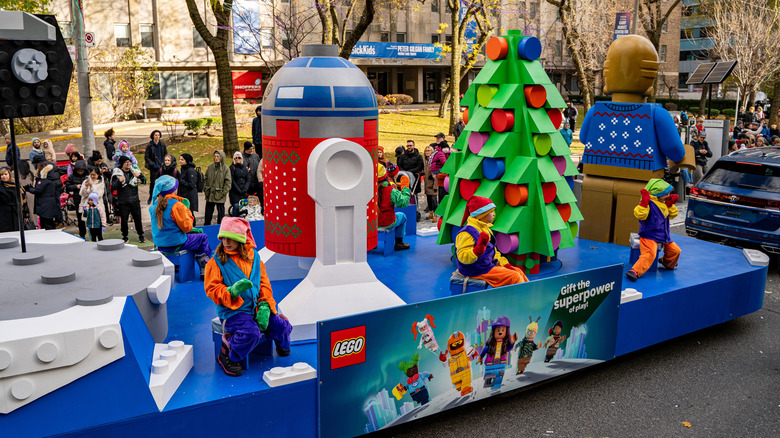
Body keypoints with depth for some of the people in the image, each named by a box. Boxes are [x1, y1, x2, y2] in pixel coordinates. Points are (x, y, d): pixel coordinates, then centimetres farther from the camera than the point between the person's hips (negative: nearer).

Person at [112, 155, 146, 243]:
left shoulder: (134, 171, 4)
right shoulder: (117, 173, -2)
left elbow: (144, 181, 3)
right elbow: (113, 187, -7)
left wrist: (139, 175, -17)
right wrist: (119, 181, -25)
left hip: (134, 200, 1)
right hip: (123, 202, -1)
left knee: (138, 218, 6)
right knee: (123, 220, 6)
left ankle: (141, 235, 19)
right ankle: (125, 236, 21)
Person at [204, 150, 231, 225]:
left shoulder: (226, 169, -6)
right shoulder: (210, 167, 5)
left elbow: (227, 182, -6)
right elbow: (206, 179, 13)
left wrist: (223, 192, -11)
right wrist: (205, 189, 5)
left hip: (220, 196, -4)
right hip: (210, 194, 4)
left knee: (221, 213, 5)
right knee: (208, 213, 13)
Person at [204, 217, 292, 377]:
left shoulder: (254, 257, 8)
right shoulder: (216, 261, -3)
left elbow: (264, 283, 9)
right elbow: (212, 289, -6)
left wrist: (264, 306, -5)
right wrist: (232, 291, -26)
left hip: (256, 308, 4)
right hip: (233, 311, -4)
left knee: (281, 326, -10)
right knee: (251, 333, -31)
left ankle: (282, 345, 28)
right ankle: (226, 356, -5)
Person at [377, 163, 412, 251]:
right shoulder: (391, 191, -20)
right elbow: (403, 203, -14)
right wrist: (406, 191, 1)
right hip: (387, 224, -3)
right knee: (402, 216, 25)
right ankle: (399, 243, 32)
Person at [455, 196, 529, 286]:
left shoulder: (486, 229, 12)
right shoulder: (467, 233, -21)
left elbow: (494, 252, 23)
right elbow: (463, 257, -27)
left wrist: (505, 264, 13)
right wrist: (479, 249, -41)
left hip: (490, 265, 10)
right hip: (477, 271, -10)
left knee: (518, 272, 11)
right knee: (515, 277, -13)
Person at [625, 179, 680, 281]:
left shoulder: (664, 204, 13)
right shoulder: (649, 204, -15)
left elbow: (672, 215, 22)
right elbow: (639, 215, -29)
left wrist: (670, 204, 8)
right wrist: (644, 203, -37)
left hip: (664, 236, 9)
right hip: (649, 236, -9)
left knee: (675, 250, 19)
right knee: (650, 253, -30)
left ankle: (667, 263, 50)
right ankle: (635, 271, -37)